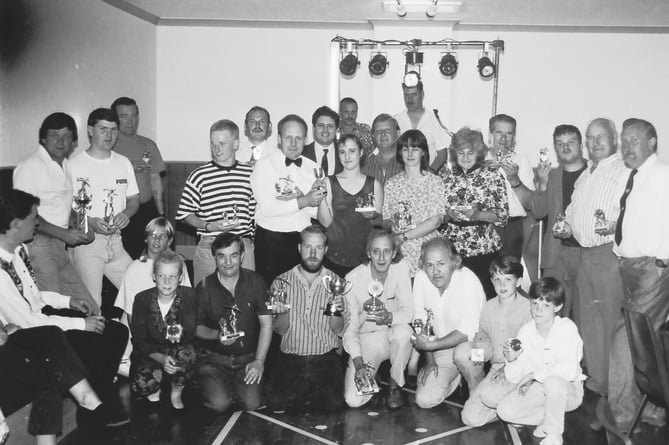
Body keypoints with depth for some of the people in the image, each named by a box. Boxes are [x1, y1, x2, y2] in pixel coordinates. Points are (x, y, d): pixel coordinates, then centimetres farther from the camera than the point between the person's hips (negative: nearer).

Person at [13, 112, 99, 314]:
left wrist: (77, 229, 7)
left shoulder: (66, 165, 16)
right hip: (38, 246, -8)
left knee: (89, 310, 6)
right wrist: (64, 233, -17)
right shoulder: (31, 166, -10)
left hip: (59, 246, 8)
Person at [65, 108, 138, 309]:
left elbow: (134, 199, 17)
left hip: (115, 241, 5)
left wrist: (126, 213, -5)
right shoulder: (74, 165, -3)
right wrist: (90, 222, -21)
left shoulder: (123, 162, 13)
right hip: (87, 241, -5)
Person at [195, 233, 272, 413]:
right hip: (213, 358, -1)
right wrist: (217, 335, -17)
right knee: (219, 404, -21)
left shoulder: (255, 282, -3)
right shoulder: (204, 287, -5)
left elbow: (266, 324, -2)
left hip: (248, 357, 1)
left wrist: (259, 361, -8)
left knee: (252, 403, -18)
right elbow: (195, 326, 4)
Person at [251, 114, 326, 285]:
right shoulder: (265, 165, -4)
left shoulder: (313, 167, 8)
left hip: (305, 240, 4)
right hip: (271, 241, -3)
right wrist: (304, 201, -18)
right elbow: (268, 208, -16)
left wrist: (299, 198, -17)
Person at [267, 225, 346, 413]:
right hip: (291, 357, 0)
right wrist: (284, 311, -20)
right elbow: (279, 330, 1)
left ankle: (314, 391, 14)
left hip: (326, 357, 0)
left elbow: (338, 330, 0)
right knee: (277, 402, -19)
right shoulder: (282, 282, 2)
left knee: (333, 403, -21)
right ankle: (308, 391, 13)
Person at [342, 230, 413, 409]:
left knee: (403, 331, -36)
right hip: (366, 339, -1)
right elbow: (350, 328, -14)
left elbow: (408, 312, -16)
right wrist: (359, 363, -27)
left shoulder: (401, 268, -12)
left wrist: (389, 317, -39)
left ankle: (395, 385, -8)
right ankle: (371, 378, 19)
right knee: (353, 399, -19)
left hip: (393, 335, 1)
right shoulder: (353, 279, -16)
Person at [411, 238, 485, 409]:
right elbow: (420, 320, -2)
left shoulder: (469, 281, -26)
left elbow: (468, 332, -29)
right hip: (443, 347, 4)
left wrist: (430, 345, -29)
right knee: (425, 399, -7)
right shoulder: (421, 278, -13)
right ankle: (458, 374, 21)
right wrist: (429, 360, -5)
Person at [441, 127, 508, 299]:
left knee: (485, 296, -1)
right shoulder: (446, 177, 9)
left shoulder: (492, 176, 1)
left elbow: (503, 214, -2)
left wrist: (478, 215, -16)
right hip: (451, 249, 2)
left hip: (484, 249, -2)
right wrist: (448, 215, -9)